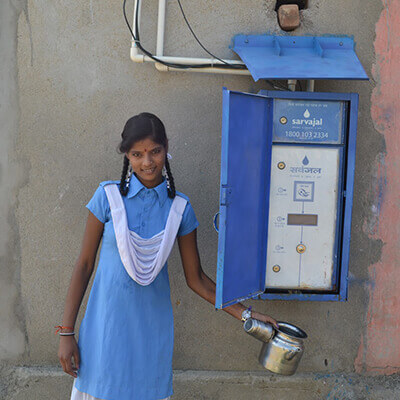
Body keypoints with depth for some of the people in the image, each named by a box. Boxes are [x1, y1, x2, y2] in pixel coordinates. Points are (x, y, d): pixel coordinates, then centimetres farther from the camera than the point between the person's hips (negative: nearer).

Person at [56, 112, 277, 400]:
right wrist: (67, 332, -3)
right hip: (107, 321, -1)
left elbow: (195, 278, 6)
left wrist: (244, 314, 1)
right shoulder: (109, 196, -4)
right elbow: (85, 264, -1)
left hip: (152, 326, 1)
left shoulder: (179, 208, 0)